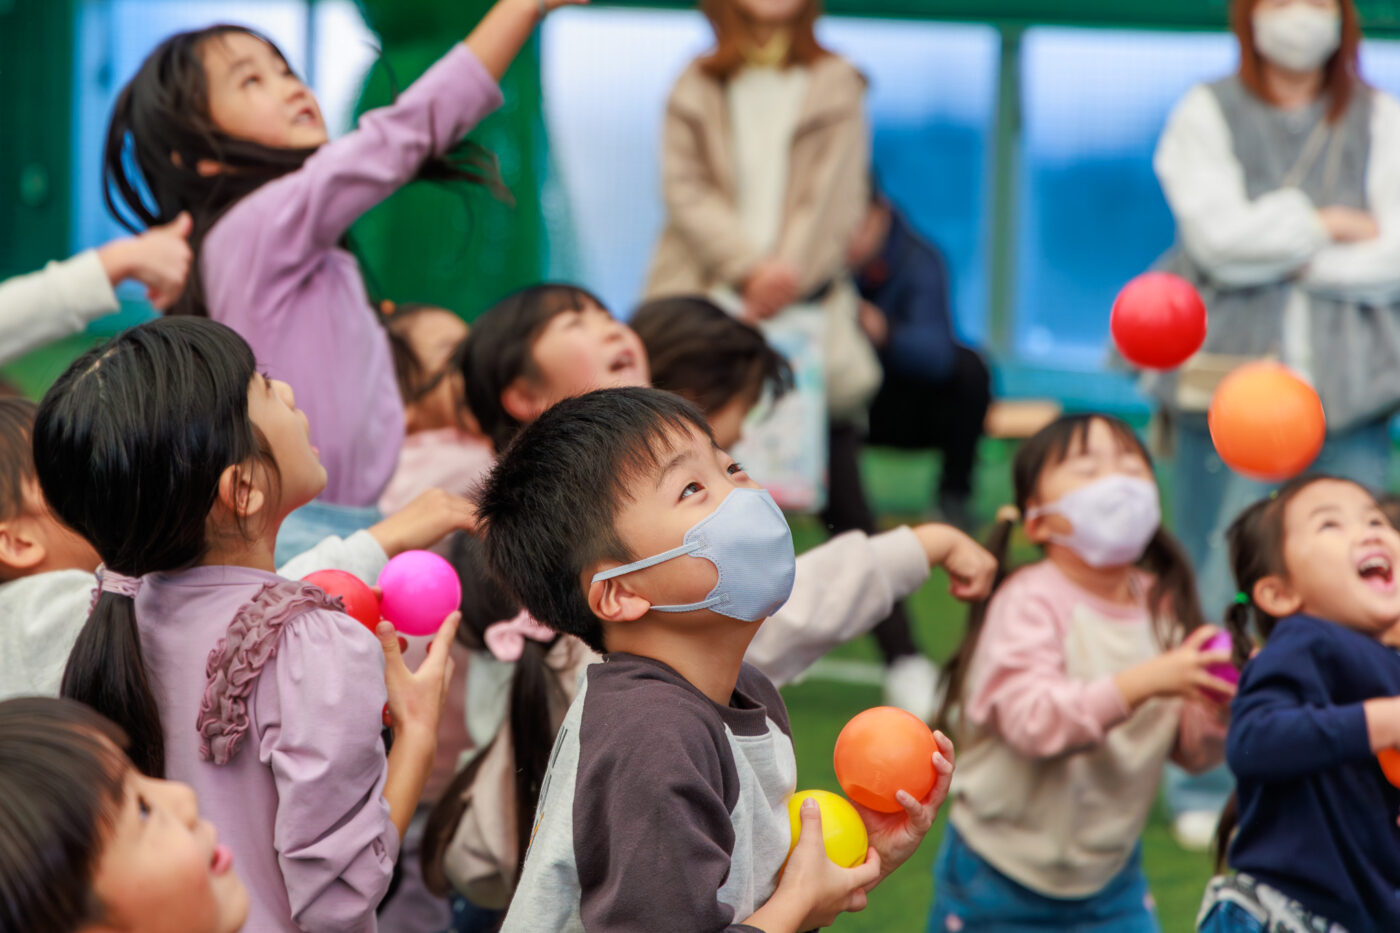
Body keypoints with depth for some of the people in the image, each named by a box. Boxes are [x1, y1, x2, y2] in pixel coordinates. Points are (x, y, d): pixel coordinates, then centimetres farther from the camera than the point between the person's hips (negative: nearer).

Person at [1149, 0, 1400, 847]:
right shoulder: (1207, 115, 9)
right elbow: (1219, 234, -7)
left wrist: (1287, 256, -5)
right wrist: (1331, 224, -2)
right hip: (1233, 377, -2)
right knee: (1223, 586, -5)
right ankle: (1207, 791, 3)